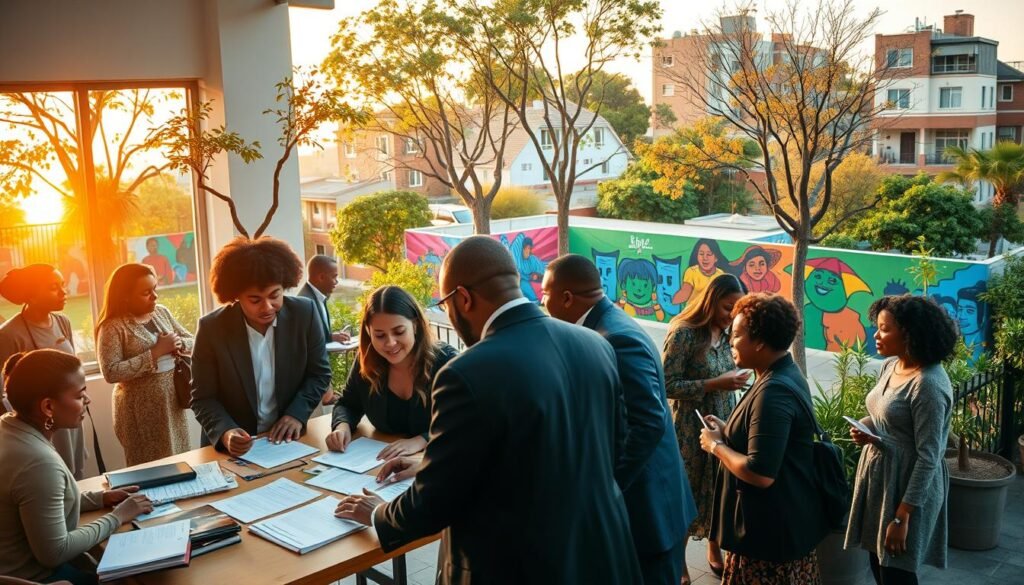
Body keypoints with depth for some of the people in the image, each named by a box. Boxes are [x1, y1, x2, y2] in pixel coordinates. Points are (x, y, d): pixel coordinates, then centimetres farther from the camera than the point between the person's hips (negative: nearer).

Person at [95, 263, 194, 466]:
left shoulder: (162, 312, 5)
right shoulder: (113, 327, -13)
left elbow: (192, 341, 11)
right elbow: (111, 373, -22)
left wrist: (179, 344, -12)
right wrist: (155, 352, -24)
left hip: (172, 402, 6)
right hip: (142, 410, -5)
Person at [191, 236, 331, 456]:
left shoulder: (304, 313, -8)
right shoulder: (211, 328, -11)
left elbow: (319, 373, 2)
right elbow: (203, 398, -6)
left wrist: (297, 414, -11)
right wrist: (225, 433, -23)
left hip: (288, 441, 1)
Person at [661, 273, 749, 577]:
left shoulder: (726, 333, 2)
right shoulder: (683, 334, -18)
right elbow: (668, 385, -19)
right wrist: (714, 384, -24)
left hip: (724, 425, 6)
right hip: (692, 429, -6)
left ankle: (715, 551, 35)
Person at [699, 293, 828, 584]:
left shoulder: (773, 392, -27)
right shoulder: (785, 374, 6)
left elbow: (760, 474, -31)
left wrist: (716, 445, -17)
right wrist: (726, 430, 6)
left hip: (772, 527, -10)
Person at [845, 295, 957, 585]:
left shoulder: (928, 385, -24)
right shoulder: (890, 366, 3)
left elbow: (928, 458, -23)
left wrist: (902, 516, -23)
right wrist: (864, 428, -4)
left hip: (907, 486, -8)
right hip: (878, 475, 8)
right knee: (877, 562, 18)